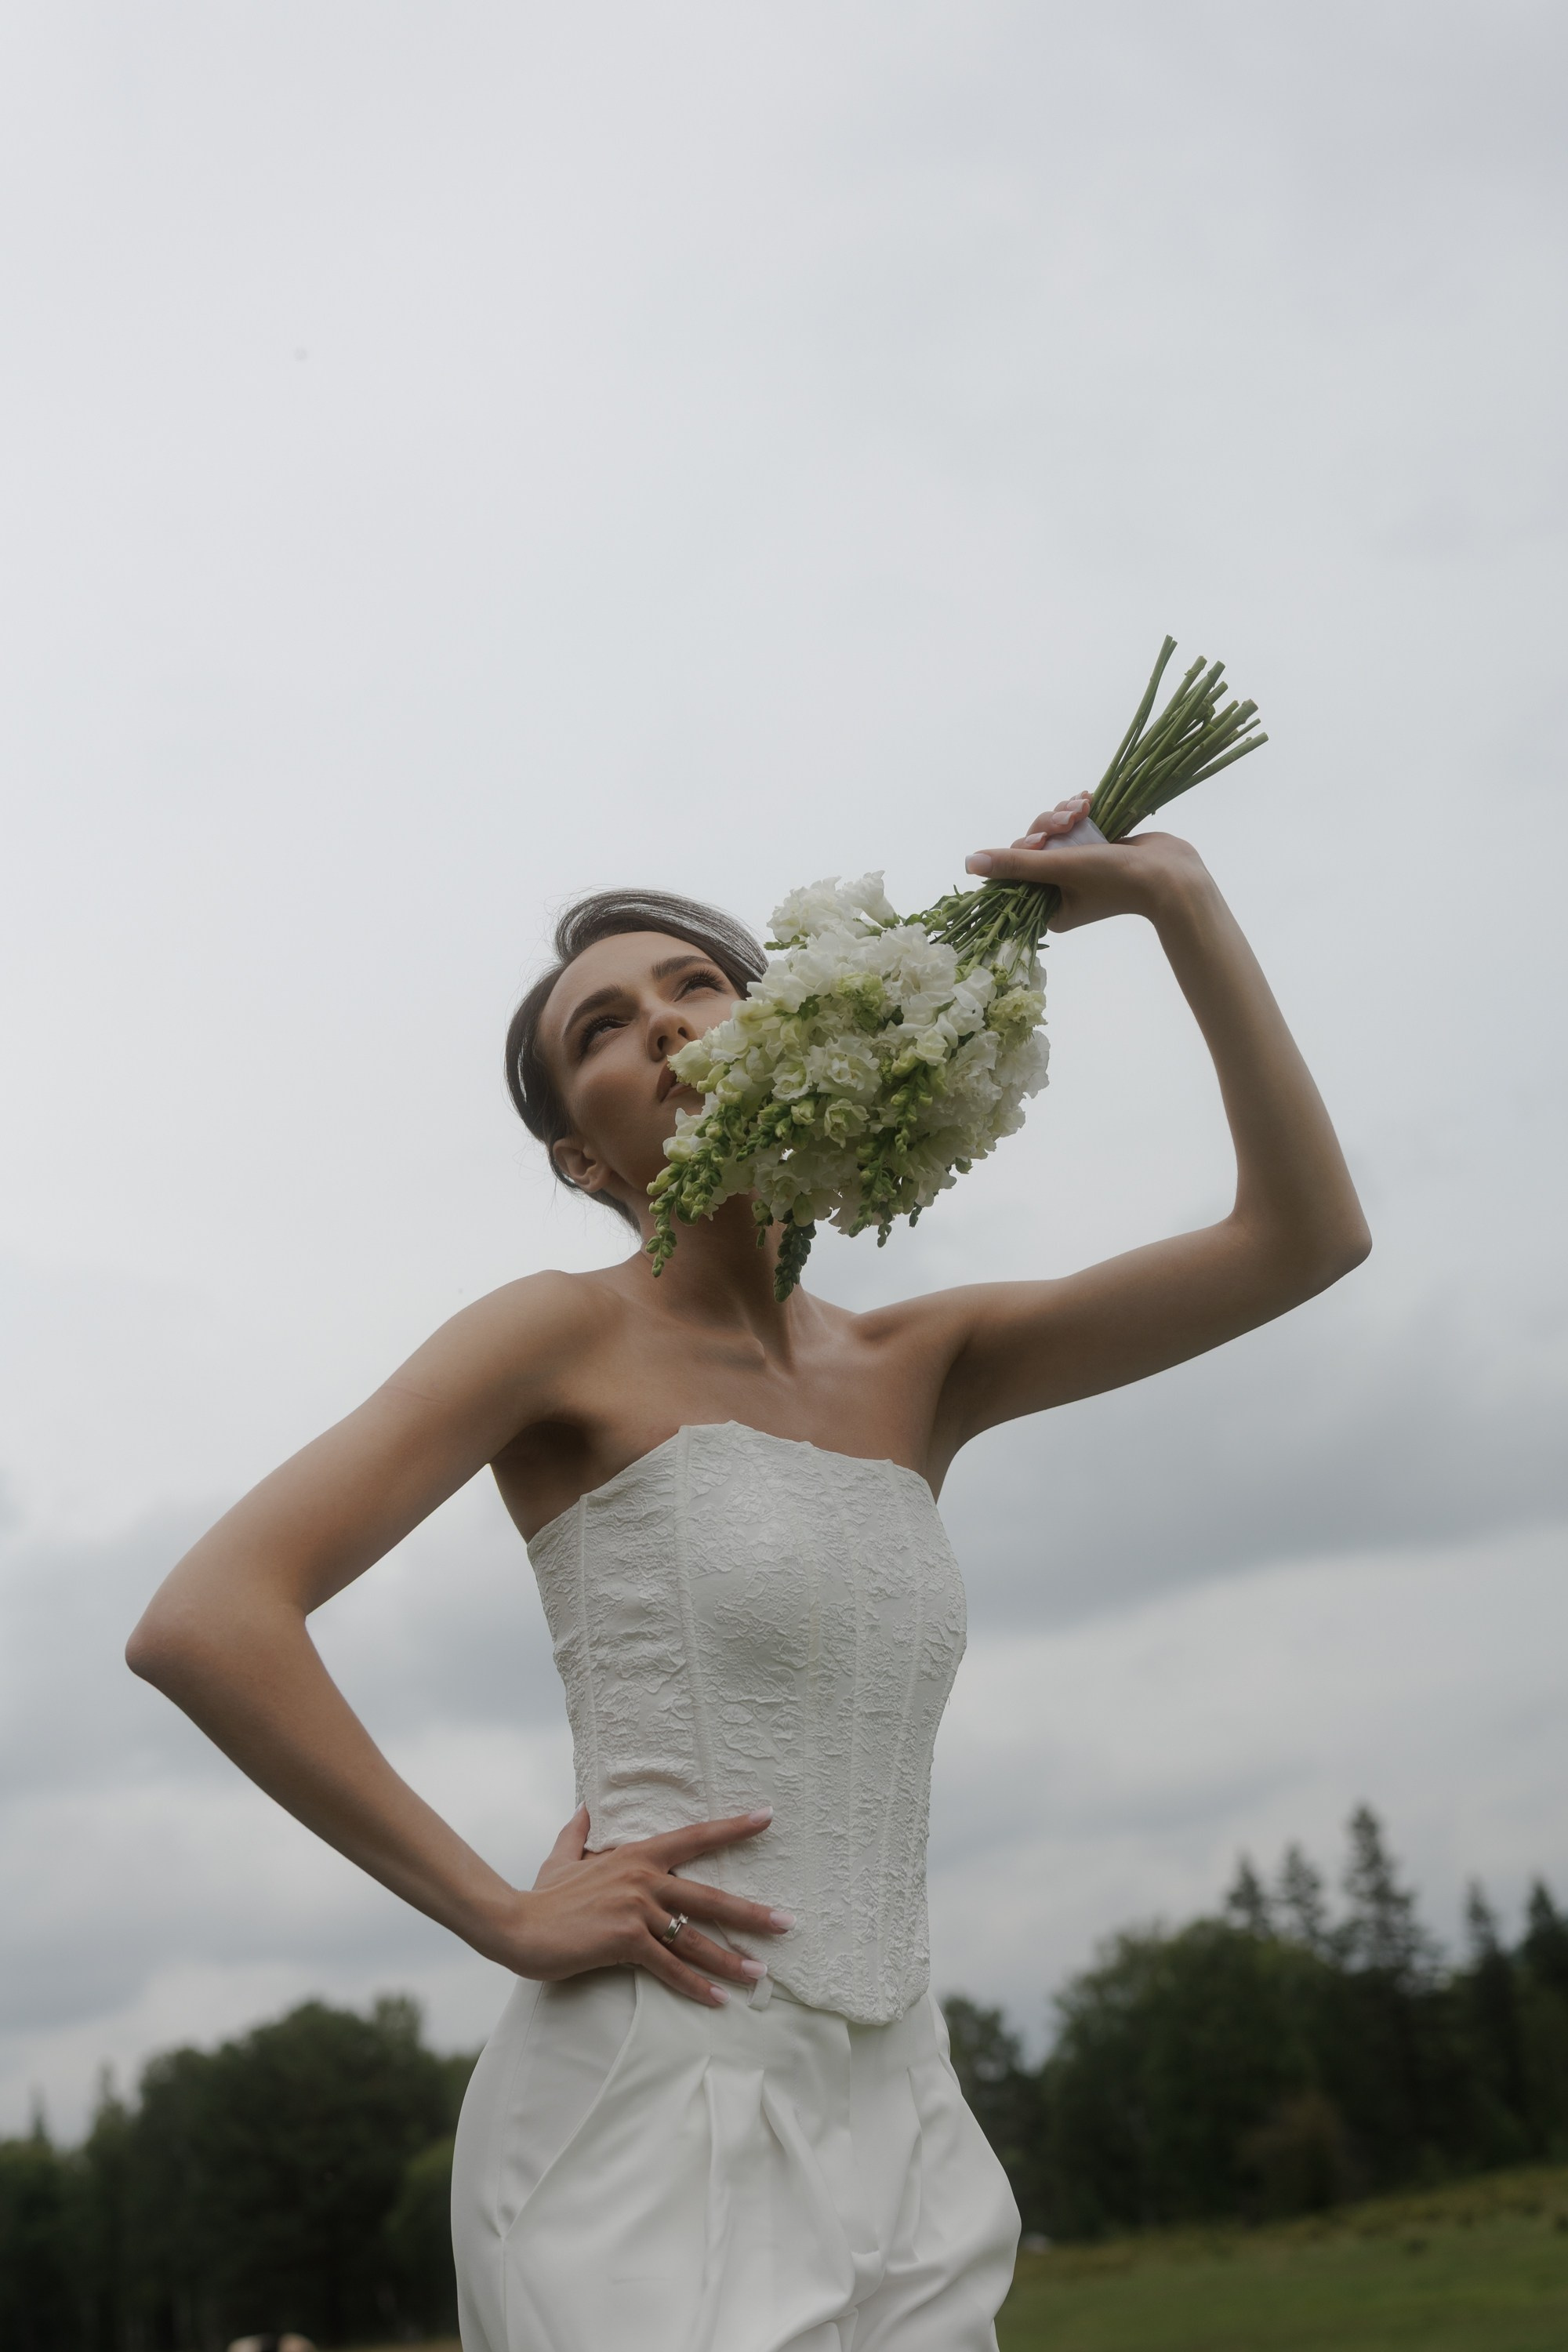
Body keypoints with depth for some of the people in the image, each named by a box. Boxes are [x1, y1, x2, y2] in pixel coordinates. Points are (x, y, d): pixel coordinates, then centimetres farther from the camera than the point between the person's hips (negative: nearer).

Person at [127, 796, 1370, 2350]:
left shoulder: (917, 1372, 10)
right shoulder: (571, 1334, -6)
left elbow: (1305, 1239, 6)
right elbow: (204, 1623, -15)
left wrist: (1180, 899, 1)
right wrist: (503, 1913, -14)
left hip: (893, 2119, 5)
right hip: (648, 2110, -5)